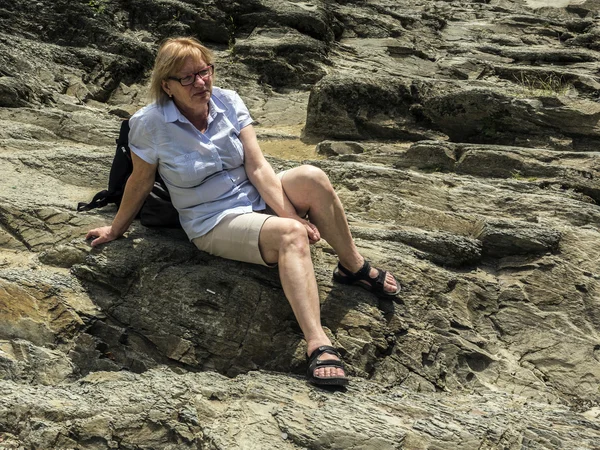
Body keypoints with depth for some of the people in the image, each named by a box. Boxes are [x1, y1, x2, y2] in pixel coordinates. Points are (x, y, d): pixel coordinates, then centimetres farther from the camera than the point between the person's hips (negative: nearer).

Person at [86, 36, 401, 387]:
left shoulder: (228, 102, -3)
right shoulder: (150, 125, -13)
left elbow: (258, 167, -9)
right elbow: (140, 183, 0)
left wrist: (289, 212, -20)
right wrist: (116, 229, 10)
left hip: (258, 198, 4)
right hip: (213, 222, -4)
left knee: (313, 177, -27)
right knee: (291, 235, -34)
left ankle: (354, 267, -9)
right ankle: (318, 346, -43)